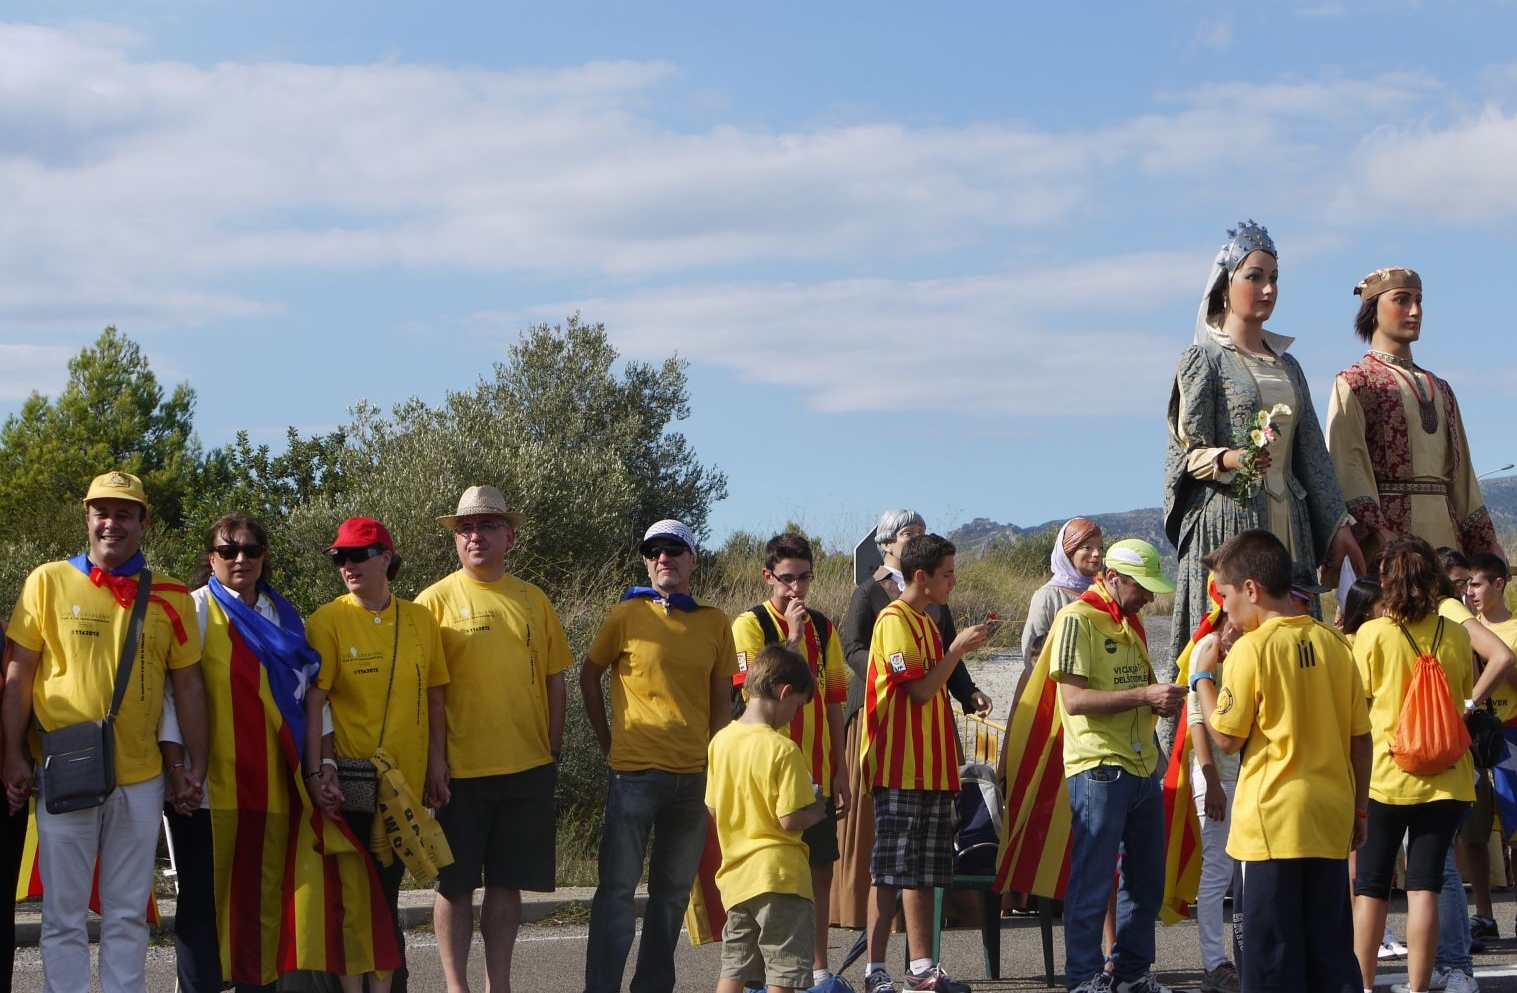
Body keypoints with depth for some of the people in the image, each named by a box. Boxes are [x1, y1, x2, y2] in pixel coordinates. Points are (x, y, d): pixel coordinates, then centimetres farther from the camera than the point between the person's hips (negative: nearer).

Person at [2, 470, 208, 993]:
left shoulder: (170, 597, 6)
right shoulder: (48, 581, 1)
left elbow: (188, 685, 9)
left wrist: (197, 766, 5)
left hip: (141, 778, 2)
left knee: (129, 913, 8)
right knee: (64, 915, 2)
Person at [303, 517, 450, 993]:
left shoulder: (420, 619, 7)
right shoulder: (328, 621, -5)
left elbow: (435, 696, 12)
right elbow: (313, 701, -11)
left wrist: (437, 762, 6)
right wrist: (318, 771, -19)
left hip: (405, 779, 3)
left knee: (387, 890, 11)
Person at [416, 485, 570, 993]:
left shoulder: (533, 601, 9)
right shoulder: (436, 600, -1)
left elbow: (553, 680, 14)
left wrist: (553, 750, 9)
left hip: (528, 768, 3)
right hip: (460, 769, -3)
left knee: (507, 882, 9)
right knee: (456, 884, 3)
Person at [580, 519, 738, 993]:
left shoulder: (715, 623, 7)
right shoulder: (626, 615, -1)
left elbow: (721, 699, 13)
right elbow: (589, 676, 10)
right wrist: (607, 742, 6)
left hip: (694, 774, 4)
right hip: (635, 771, -4)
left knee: (674, 889, 11)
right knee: (618, 885, -5)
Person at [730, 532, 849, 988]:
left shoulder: (822, 627, 11)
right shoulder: (750, 624, -5)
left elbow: (833, 701, 12)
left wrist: (839, 769, 9)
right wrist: (793, 638, -18)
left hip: (818, 774, 5)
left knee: (821, 868, 8)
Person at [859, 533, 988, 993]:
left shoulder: (926, 623, 19)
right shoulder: (895, 620, -10)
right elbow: (919, 689, -16)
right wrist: (958, 648, -11)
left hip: (932, 767, 9)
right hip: (900, 768, -9)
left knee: (925, 871, 9)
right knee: (891, 871, -8)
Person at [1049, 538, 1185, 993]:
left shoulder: (1131, 623, 16)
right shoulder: (1077, 620, -10)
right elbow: (1074, 699, -18)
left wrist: (1163, 700, 3)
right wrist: (1145, 695, -21)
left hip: (1143, 768, 9)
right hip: (1099, 769, -8)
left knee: (1147, 879, 13)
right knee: (1092, 882, -3)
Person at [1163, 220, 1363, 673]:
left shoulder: (1287, 365, 19)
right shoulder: (1203, 360, 1)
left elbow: (1312, 453, 16)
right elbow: (1186, 452, -5)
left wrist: (1337, 524, 8)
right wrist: (1231, 460, -25)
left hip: (1288, 530, 6)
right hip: (1228, 526, -6)